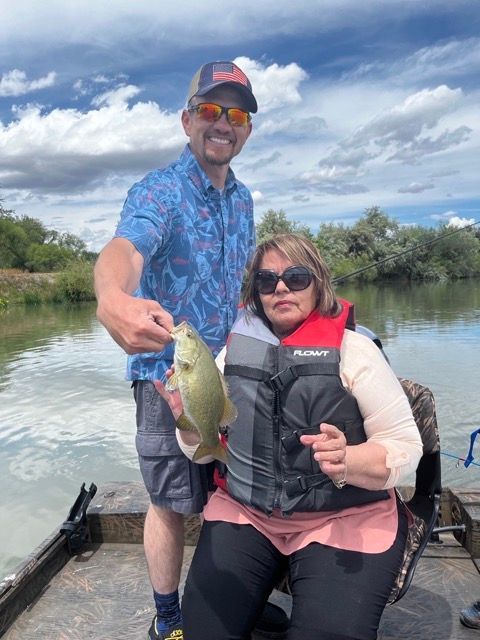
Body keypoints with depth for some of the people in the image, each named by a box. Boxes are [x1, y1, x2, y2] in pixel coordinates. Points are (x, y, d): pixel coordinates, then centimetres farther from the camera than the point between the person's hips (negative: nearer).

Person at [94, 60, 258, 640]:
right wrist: (112, 298, -58)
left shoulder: (242, 198, 10)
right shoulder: (159, 191, -13)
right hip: (169, 372, -6)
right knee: (172, 502, 7)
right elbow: (125, 247, -34)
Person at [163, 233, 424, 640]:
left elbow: (405, 445, -8)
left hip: (346, 518, -2)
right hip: (244, 513, 3)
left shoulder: (352, 349, -8)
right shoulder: (236, 350, 2)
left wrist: (346, 462, -28)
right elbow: (203, 450, 6)